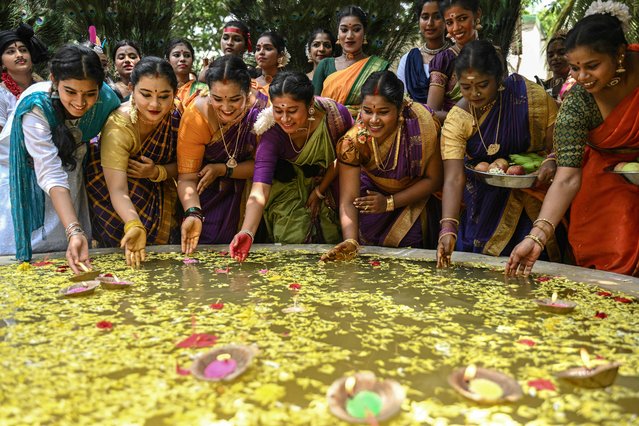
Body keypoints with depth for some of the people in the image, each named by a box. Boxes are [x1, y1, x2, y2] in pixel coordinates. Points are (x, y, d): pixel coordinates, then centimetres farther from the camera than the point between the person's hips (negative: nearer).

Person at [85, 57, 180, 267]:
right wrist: (134, 226, -60)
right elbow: (118, 190, -41)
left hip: (161, 201, 4)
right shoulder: (118, 128, -33)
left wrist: (157, 172, -27)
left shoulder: (176, 113, -18)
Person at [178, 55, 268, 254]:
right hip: (209, 199, -1)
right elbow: (187, 178, -24)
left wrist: (223, 169, -24)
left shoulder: (260, 108, -23)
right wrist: (192, 213, -41)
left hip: (246, 197, 1)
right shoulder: (196, 116, -25)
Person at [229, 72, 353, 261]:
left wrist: (320, 192, -6)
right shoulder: (271, 132, -30)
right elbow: (259, 190, -38)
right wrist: (247, 232, -54)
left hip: (325, 182, 1)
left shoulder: (335, 115, -28)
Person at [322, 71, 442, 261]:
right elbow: (348, 201, -29)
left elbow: (434, 179, -16)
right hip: (372, 194, 1)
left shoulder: (422, 125, -31)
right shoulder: (353, 142, -28)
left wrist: (390, 202, -22)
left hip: (416, 200, -1)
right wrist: (351, 241, -47)